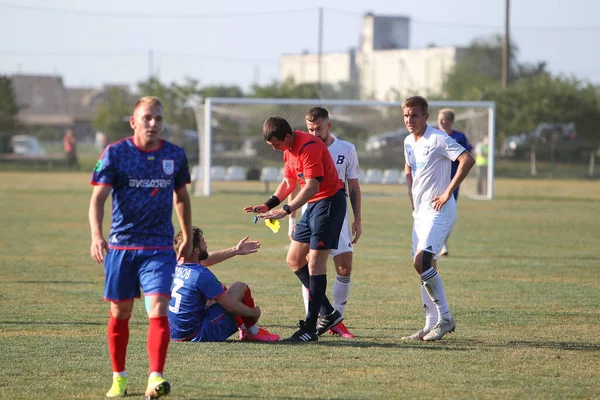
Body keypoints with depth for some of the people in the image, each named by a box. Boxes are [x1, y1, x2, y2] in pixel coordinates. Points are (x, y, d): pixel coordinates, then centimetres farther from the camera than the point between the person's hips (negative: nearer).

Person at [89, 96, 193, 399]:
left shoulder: (175, 155, 4)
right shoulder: (115, 153, -4)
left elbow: (181, 197, 19)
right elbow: (98, 197, -10)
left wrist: (188, 238, 23)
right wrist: (96, 235, -25)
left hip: (160, 248, 1)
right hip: (121, 245, 0)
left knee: (158, 311, -15)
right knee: (120, 314, 8)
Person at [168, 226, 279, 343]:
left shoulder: (176, 267, 0)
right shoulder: (201, 275, -23)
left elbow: (206, 259, 21)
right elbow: (231, 307, -15)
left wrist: (236, 251, 30)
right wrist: (254, 312, 4)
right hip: (199, 336, -8)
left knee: (220, 288, 25)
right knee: (240, 287, 3)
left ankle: (243, 328, 30)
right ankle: (253, 332, 20)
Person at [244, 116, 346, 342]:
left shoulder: (308, 147, -22)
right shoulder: (288, 149, 9)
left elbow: (312, 186, -28)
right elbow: (288, 182, 18)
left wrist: (286, 210, -32)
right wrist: (268, 205, 5)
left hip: (329, 202, -11)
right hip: (313, 205, 11)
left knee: (315, 263, -12)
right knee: (294, 260, 10)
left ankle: (310, 329, -11)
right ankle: (328, 313, 15)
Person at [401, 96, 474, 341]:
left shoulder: (437, 139, -13)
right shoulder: (408, 142, 13)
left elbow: (467, 160, -23)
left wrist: (448, 192, -20)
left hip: (439, 210, -9)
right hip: (420, 211, 9)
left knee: (422, 262, -20)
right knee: (423, 267, 7)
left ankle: (445, 318, -11)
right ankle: (432, 325, 12)